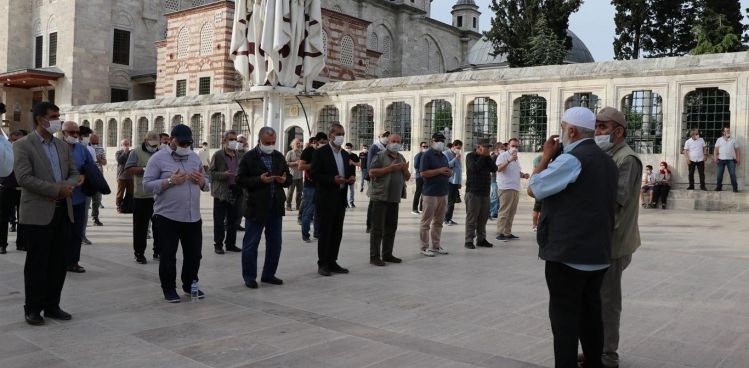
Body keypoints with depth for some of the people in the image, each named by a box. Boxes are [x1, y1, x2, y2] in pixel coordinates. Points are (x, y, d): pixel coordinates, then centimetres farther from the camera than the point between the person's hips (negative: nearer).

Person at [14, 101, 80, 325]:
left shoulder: (62, 146, 14)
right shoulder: (22, 145, -5)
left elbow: (74, 174, 14)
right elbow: (24, 178, -15)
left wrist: (67, 187, -8)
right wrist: (57, 190, -17)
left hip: (63, 211, 6)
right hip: (38, 213, -6)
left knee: (59, 263, 10)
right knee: (37, 263, 2)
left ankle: (52, 306, 21)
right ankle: (33, 309, 15)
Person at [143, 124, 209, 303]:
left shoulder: (195, 157, 13)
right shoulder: (158, 158, -4)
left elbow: (206, 185, 18)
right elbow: (147, 184, -9)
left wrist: (202, 181, -6)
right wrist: (170, 181, -20)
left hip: (193, 217, 5)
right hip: (167, 217, -5)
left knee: (194, 254, 12)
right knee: (168, 255, 3)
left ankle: (190, 285, 29)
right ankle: (169, 288, 17)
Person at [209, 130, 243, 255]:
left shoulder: (238, 156, 12)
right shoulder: (218, 155, -4)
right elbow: (211, 171, -7)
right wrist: (223, 175, -21)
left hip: (235, 192, 5)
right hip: (221, 192, -5)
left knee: (233, 220, 11)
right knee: (219, 221, 1)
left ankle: (231, 244, 21)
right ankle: (218, 245, 9)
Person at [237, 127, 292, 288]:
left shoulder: (279, 157, 11)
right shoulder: (249, 157, -4)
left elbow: (289, 177, 16)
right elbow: (241, 180, -8)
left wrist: (285, 180, -7)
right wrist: (260, 180, -20)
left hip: (276, 207, 6)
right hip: (256, 207, -5)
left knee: (275, 243, 11)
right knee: (250, 244, 2)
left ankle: (269, 274, 24)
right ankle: (249, 277, 13)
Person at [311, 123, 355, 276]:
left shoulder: (344, 154, 15)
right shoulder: (321, 152, -7)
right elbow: (314, 174, -13)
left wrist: (351, 177, 1)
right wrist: (333, 179, -23)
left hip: (340, 198, 7)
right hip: (326, 199, -7)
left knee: (337, 232, 10)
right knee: (325, 232, -2)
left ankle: (332, 262, 18)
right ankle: (323, 264, 7)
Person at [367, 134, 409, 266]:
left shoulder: (401, 158, 17)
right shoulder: (380, 156, -4)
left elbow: (407, 177, 20)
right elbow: (372, 173, -15)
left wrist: (405, 170, -3)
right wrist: (391, 168, -19)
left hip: (395, 198, 7)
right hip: (380, 197, -7)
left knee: (391, 228, 11)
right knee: (378, 228, -4)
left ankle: (387, 254, 20)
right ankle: (374, 256, -2)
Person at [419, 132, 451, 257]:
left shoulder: (443, 156, 17)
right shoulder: (427, 155, -7)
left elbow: (447, 171, 26)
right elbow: (423, 173, -17)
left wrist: (449, 173, 3)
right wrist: (440, 171, -19)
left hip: (443, 193, 8)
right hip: (430, 194, -8)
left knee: (438, 222, 13)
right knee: (426, 222, -1)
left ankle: (436, 245, 22)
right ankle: (425, 247, 4)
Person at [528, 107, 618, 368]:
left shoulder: (571, 159, -15)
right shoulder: (606, 161, 14)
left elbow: (533, 189, -7)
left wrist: (547, 156, 3)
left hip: (568, 253, -9)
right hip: (599, 252, 9)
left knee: (565, 315, -2)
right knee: (591, 312, 16)